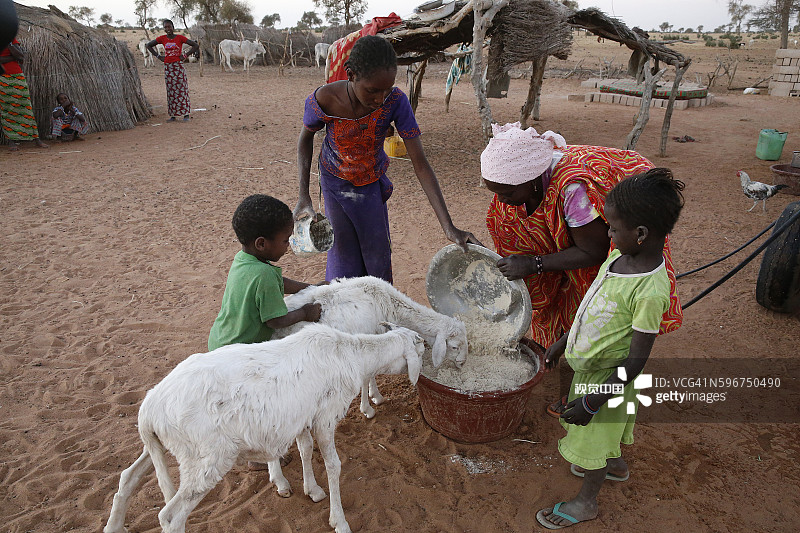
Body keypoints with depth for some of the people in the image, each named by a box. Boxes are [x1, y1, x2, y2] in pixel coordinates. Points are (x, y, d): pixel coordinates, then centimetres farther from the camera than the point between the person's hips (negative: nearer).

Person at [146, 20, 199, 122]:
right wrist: (158, 56, 6)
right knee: (170, 91, 4)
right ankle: (173, 115, 9)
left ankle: (186, 114, 1)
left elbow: (196, 45, -5)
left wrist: (185, 55, -7)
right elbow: (148, 45, 17)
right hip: (168, 67, 3)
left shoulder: (180, 38, -3)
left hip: (178, 66, -3)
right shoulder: (162, 39, 5)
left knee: (181, 89, -3)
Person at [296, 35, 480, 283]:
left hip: (373, 181, 1)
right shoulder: (323, 100, -32)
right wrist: (304, 196, -17)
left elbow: (420, 164, -28)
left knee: (378, 255, 12)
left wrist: (449, 227, -33)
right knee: (343, 251, 5)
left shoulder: (395, 101, -30)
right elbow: (306, 138, -9)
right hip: (336, 181, -1)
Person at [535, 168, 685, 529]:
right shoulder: (620, 256, -7)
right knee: (605, 432, 31)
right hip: (589, 365, 8)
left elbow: (635, 362, -27)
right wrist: (563, 344, 14)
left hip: (609, 377, -8)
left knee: (595, 438, 15)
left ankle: (586, 501, 39)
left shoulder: (649, 292, -33)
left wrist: (592, 402, -23)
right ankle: (615, 463, 59)